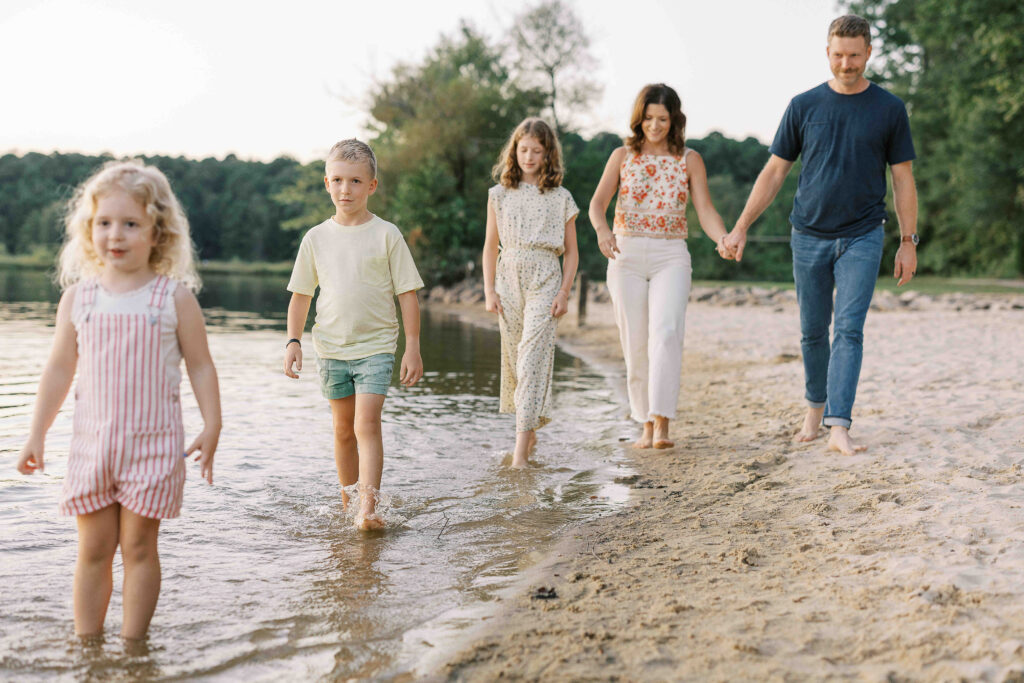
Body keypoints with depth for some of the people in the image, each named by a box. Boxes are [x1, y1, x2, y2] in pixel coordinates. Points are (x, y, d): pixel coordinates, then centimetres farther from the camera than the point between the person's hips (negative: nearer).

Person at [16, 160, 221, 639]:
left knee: (138, 547, 4)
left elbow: (200, 366, 1)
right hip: (92, 440, 3)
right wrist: (36, 434, 9)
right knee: (93, 549, 8)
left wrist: (211, 427, -6)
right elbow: (59, 370, 9)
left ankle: (132, 645, 15)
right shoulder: (78, 298, 3)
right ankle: (87, 645, 19)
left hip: (153, 443, -2)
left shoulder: (175, 298, -4)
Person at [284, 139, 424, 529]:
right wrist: (293, 340, 1)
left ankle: (369, 507, -18)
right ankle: (346, 503, 26)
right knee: (343, 429, 13)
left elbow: (407, 293, -3)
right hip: (331, 348, 3)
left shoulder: (386, 235, -4)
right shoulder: (316, 238, 4)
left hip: (376, 347, -3)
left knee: (367, 425, -16)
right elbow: (301, 294, 10)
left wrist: (413, 347, -6)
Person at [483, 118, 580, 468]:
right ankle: (529, 429, 25)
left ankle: (522, 444, -15)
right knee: (513, 356, 7)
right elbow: (490, 246, 10)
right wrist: (489, 290, 2)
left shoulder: (560, 198, 4)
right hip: (509, 280, 3)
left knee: (533, 356, -12)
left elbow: (571, 252, 6)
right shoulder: (500, 195, 9)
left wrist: (564, 292, -4)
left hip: (545, 281, -3)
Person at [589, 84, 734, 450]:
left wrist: (722, 239, -24)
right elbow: (598, 202, -4)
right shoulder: (622, 156, 7)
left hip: (671, 257, -1)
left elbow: (705, 210, -2)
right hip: (626, 255, 1)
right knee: (636, 343, 1)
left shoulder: (690, 160, 6)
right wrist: (602, 230, -27)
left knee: (666, 334, -20)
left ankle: (662, 423, -22)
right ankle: (646, 425, 12)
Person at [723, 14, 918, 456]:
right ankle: (815, 407, 29)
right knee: (813, 331, 9)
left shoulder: (889, 110, 2)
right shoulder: (804, 106, 4)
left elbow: (903, 179, 5)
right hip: (809, 236, 2)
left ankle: (839, 427, -14)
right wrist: (740, 228, 4)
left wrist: (909, 242, 1)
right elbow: (774, 172, 8)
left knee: (849, 329, -11)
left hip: (861, 237, -1)